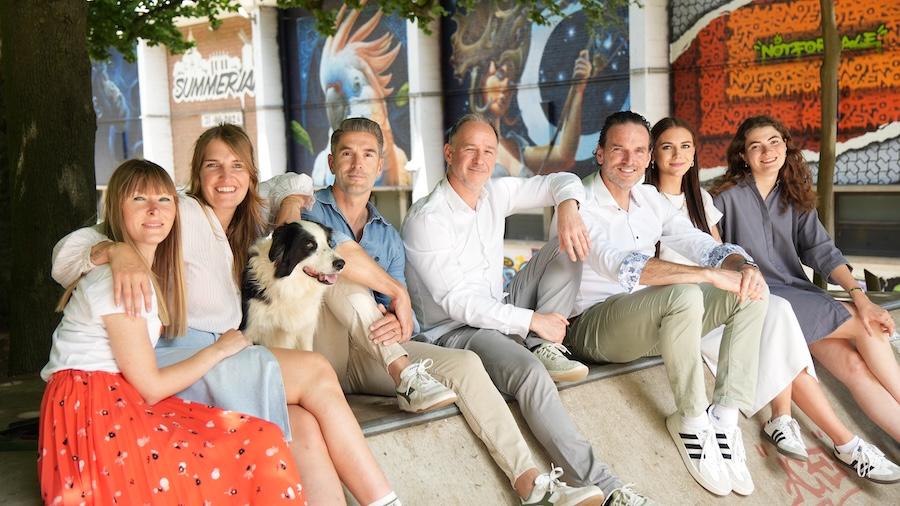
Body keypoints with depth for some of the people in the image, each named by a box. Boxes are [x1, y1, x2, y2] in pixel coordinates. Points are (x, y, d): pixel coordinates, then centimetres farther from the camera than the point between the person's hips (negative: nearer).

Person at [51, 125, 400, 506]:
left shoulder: (246, 224, 18)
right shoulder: (183, 214, -6)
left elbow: (295, 183, 36)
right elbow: (69, 252, -12)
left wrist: (288, 216, 14)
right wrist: (118, 251, -33)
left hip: (221, 365, 7)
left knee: (305, 426, -23)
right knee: (315, 371, -18)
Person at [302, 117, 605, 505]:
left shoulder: (387, 235, 19)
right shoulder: (309, 209, 3)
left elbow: (403, 314, 6)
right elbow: (338, 252, -22)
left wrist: (399, 323, -18)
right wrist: (395, 291, -13)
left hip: (370, 355, 4)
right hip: (320, 352, -4)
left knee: (464, 364, -18)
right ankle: (405, 374, -24)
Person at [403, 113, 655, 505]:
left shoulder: (495, 192, 4)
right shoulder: (426, 219, -18)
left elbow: (561, 181, 12)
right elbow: (457, 302, -22)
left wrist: (567, 206, -14)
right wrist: (532, 320, -22)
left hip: (498, 315, 8)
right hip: (455, 331, -8)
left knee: (567, 248, 1)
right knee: (529, 370, -37)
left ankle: (545, 350, -13)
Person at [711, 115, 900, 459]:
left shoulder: (795, 198, 13)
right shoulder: (728, 196, -2)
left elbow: (822, 251, 3)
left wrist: (859, 296, -13)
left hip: (798, 293, 5)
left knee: (854, 363, -17)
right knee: (867, 328, -18)